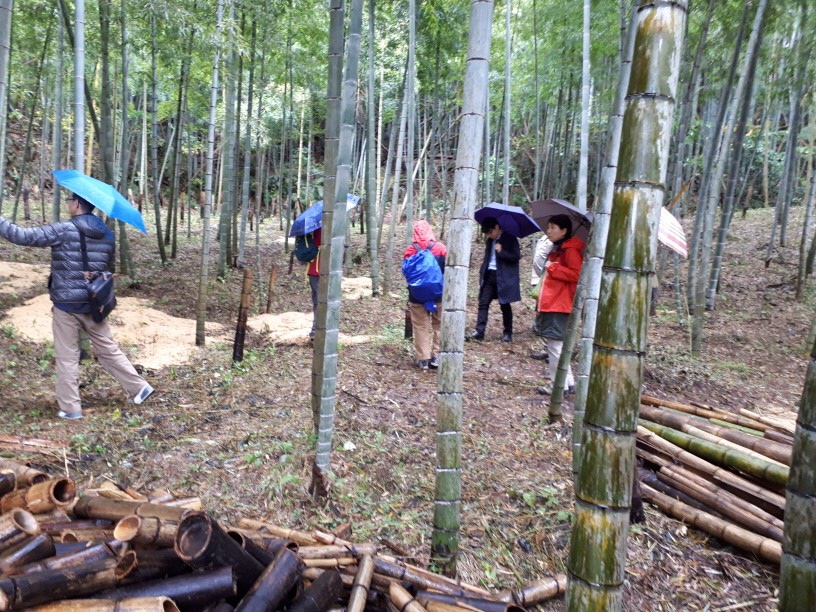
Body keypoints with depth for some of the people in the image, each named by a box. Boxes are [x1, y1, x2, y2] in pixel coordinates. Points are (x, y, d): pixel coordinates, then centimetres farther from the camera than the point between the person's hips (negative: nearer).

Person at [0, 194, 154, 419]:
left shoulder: (63, 230, -12)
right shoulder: (108, 235, 5)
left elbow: (23, 236, -13)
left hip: (66, 304, -5)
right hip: (94, 303, 5)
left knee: (67, 357, 5)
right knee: (108, 350, 14)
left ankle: (70, 408, 12)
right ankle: (139, 387, 15)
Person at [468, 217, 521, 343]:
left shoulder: (510, 239, -5)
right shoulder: (490, 241, 14)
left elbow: (516, 256, -12)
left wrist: (501, 251, -21)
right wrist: (482, 272, 12)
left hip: (503, 277, -6)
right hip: (489, 276, 6)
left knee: (505, 305, 3)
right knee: (483, 303, -2)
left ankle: (508, 333, 13)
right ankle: (479, 331, -3)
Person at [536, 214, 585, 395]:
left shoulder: (570, 250, -11)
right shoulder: (556, 250, 19)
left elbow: (577, 275, -20)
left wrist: (553, 268, -18)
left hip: (559, 306, -10)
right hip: (552, 304, 10)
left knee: (555, 345, -7)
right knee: (555, 345, 13)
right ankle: (567, 382, 21)